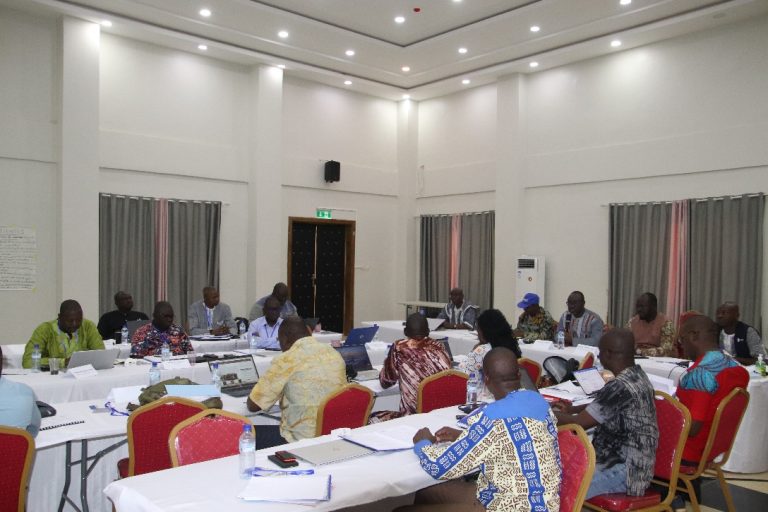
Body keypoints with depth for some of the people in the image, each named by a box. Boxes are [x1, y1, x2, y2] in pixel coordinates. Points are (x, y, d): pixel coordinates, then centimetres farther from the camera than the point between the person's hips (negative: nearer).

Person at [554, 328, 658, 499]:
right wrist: (572, 409, 16)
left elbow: (577, 424, -20)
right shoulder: (636, 375, 5)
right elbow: (601, 406, 23)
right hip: (630, 462, 10)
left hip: (624, 470, -10)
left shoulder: (619, 387, -25)